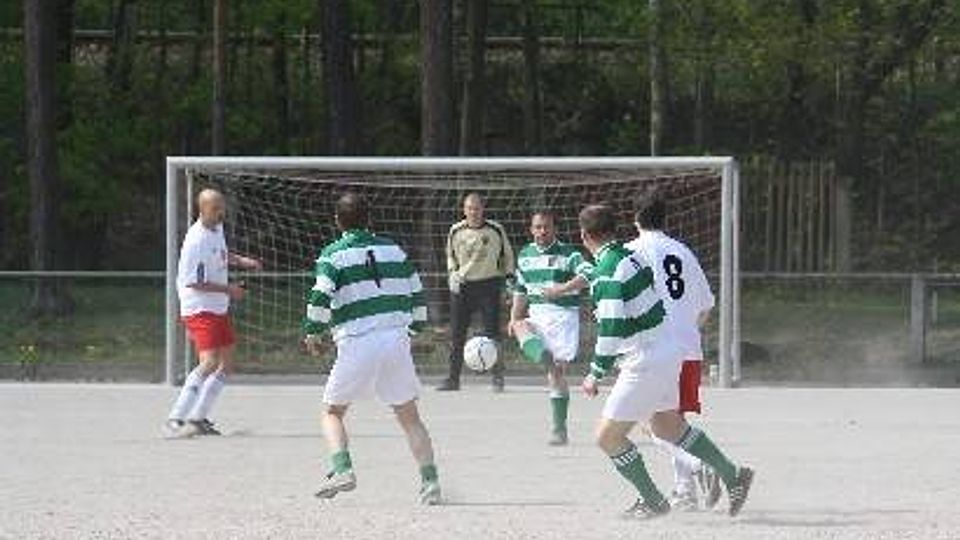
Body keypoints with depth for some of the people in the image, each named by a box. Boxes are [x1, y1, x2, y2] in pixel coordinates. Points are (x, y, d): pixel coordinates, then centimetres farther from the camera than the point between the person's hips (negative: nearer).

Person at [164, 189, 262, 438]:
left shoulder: (217, 228, 6)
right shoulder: (196, 240, -21)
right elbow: (192, 282, -21)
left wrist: (241, 261, 11)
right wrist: (227, 289, -18)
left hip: (219, 309, 10)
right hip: (199, 309, -10)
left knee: (226, 364, 13)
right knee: (209, 361, -22)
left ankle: (198, 418, 20)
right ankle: (174, 420, -24)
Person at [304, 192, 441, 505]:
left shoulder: (334, 255, -1)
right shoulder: (393, 250, 13)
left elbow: (321, 297, -12)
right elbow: (417, 294, 15)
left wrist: (312, 332, 2)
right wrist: (413, 328, 26)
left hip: (357, 344, -3)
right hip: (397, 338, 3)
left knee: (333, 411, 12)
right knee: (409, 416, 12)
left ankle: (342, 468, -10)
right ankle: (430, 479, 1)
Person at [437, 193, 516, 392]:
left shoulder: (496, 230, -1)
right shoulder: (456, 232, 4)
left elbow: (507, 255, 10)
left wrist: (509, 279, 4)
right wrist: (452, 274, 4)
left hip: (489, 285, -2)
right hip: (462, 286, 2)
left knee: (492, 332, -5)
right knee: (457, 334, 1)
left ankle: (498, 377, 3)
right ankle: (453, 378, 7)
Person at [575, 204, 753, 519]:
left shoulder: (606, 274, -20)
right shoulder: (630, 257, 8)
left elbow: (612, 329, -25)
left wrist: (596, 374, -15)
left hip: (646, 361, -9)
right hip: (668, 350, 9)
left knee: (607, 436, 0)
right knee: (666, 425, 25)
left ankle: (653, 501, 9)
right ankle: (733, 477, 29)